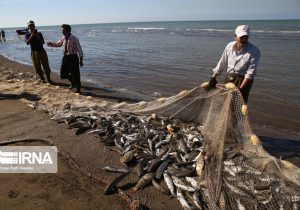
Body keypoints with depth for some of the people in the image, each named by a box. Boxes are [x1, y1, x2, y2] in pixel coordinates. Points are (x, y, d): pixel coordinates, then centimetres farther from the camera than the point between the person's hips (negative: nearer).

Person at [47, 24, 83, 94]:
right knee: (63, 72, 13)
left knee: (75, 74, 0)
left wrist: (80, 60, -15)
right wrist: (51, 44, 1)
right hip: (65, 57, 7)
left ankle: (78, 89, 19)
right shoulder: (63, 38, 4)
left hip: (73, 57, -7)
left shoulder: (74, 39, -15)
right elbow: (58, 44, 22)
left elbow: (79, 49, -13)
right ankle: (73, 83, 39)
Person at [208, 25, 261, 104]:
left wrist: (241, 88, -25)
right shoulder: (230, 46, -4)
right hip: (229, 77, 5)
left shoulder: (254, 51, -18)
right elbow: (222, 63, 5)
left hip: (243, 79, -5)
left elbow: (250, 73, -20)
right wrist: (213, 78, 5)